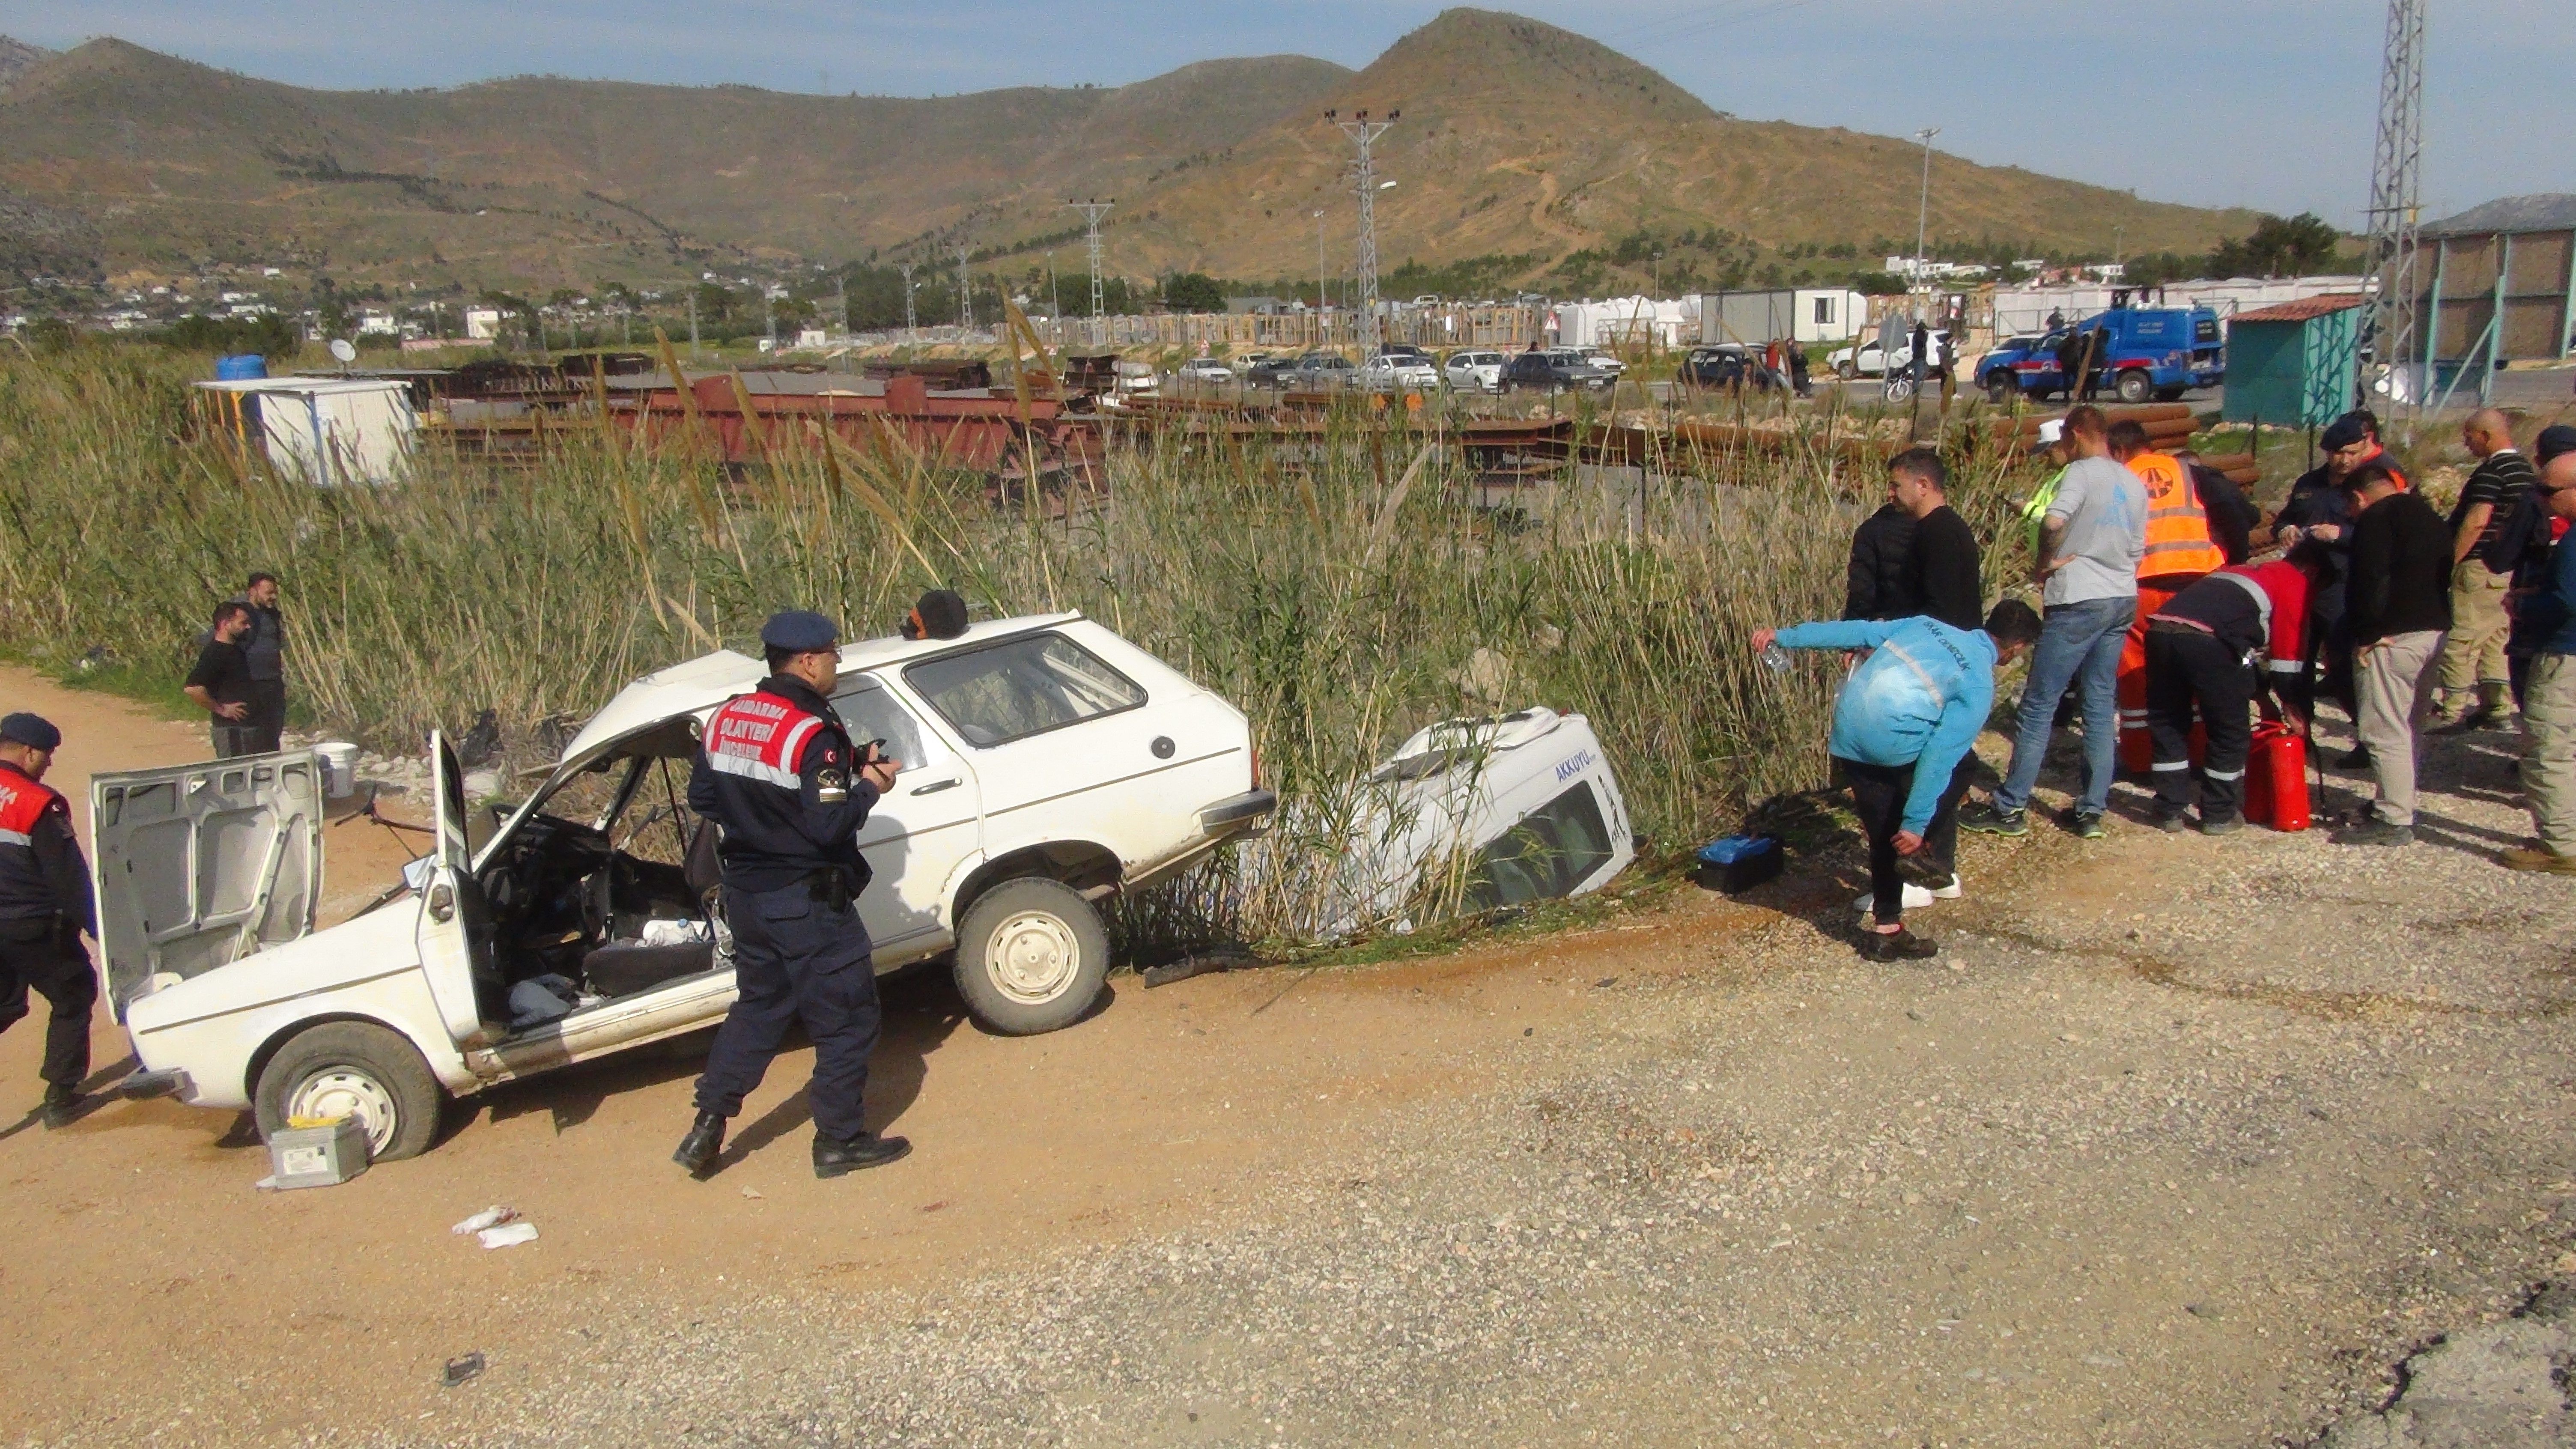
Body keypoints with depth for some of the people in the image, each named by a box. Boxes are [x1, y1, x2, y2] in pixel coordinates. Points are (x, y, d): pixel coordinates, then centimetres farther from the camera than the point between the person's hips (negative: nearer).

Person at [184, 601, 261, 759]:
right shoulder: (214, 654, -16)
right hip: (231, 729, -10)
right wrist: (221, 710, -20)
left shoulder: (236, 649, 13)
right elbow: (191, 688, -28)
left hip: (249, 726, 10)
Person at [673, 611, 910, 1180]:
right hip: (807, 904, -8)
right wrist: (869, 786, -10)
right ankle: (839, 1141, 15)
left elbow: (700, 797, 11)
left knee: (759, 1006, 23)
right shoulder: (812, 735, -21)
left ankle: (707, 1128, 21)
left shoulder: (724, 719, 3)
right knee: (846, 1018, 7)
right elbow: (830, 825, -24)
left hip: (746, 895, 8)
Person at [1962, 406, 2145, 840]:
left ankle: (2009, 808, 1)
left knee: (2039, 704, -3)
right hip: (2124, 600, 8)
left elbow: (2053, 522, -27)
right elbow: (2137, 551, 15)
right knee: (2102, 705, 10)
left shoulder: (2083, 472, -10)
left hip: (2079, 601, -8)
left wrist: (2044, 562, -11)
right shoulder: (2136, 485, 12)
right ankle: (2092, 811, 11)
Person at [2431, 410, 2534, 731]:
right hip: (2512, 569, 10)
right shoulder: (2527, 470, 14)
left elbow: (2477, 521, -24)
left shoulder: (2491, 471, -16)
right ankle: (2500, 709, 19)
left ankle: (2454, 712, -5)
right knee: (2496, 639, 15)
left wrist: (2451, 561, -21)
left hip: (2481, 568, -10)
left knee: (2462, 641, -6)